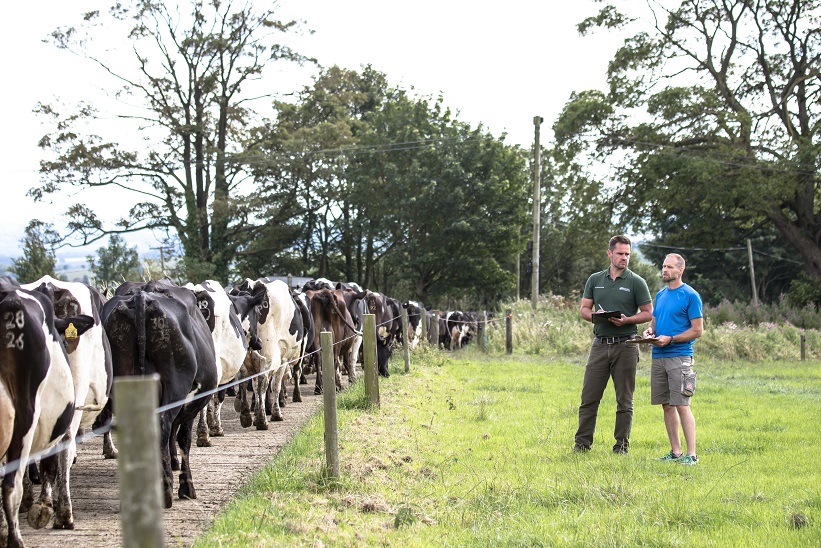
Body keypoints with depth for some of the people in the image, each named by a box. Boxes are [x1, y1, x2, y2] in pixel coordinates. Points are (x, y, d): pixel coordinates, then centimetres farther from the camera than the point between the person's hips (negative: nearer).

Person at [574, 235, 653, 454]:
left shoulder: (636, 282, 0)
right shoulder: (595, 279, 10)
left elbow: (648, 313, 0)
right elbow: (584, 309, 13)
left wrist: (626, 320, -16)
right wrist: (595, 315, -9)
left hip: (625, 345, -3)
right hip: (600, 344, 3)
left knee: (624, 401, 3)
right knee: (589, 397, 1)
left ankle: (622, 445, 10)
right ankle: (582, 443, 7)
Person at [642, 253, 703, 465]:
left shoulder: (690, 296, -6)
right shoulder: (661, 295, 16)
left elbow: (697, 330, -8)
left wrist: (670, 339, -16)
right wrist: (650, 331, 1)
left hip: (679, 356, -7)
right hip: (658, 357, 7)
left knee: (681, 406, -10)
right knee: (667, 406, 8)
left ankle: (691, 454, -8)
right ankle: (675, 452, 14)